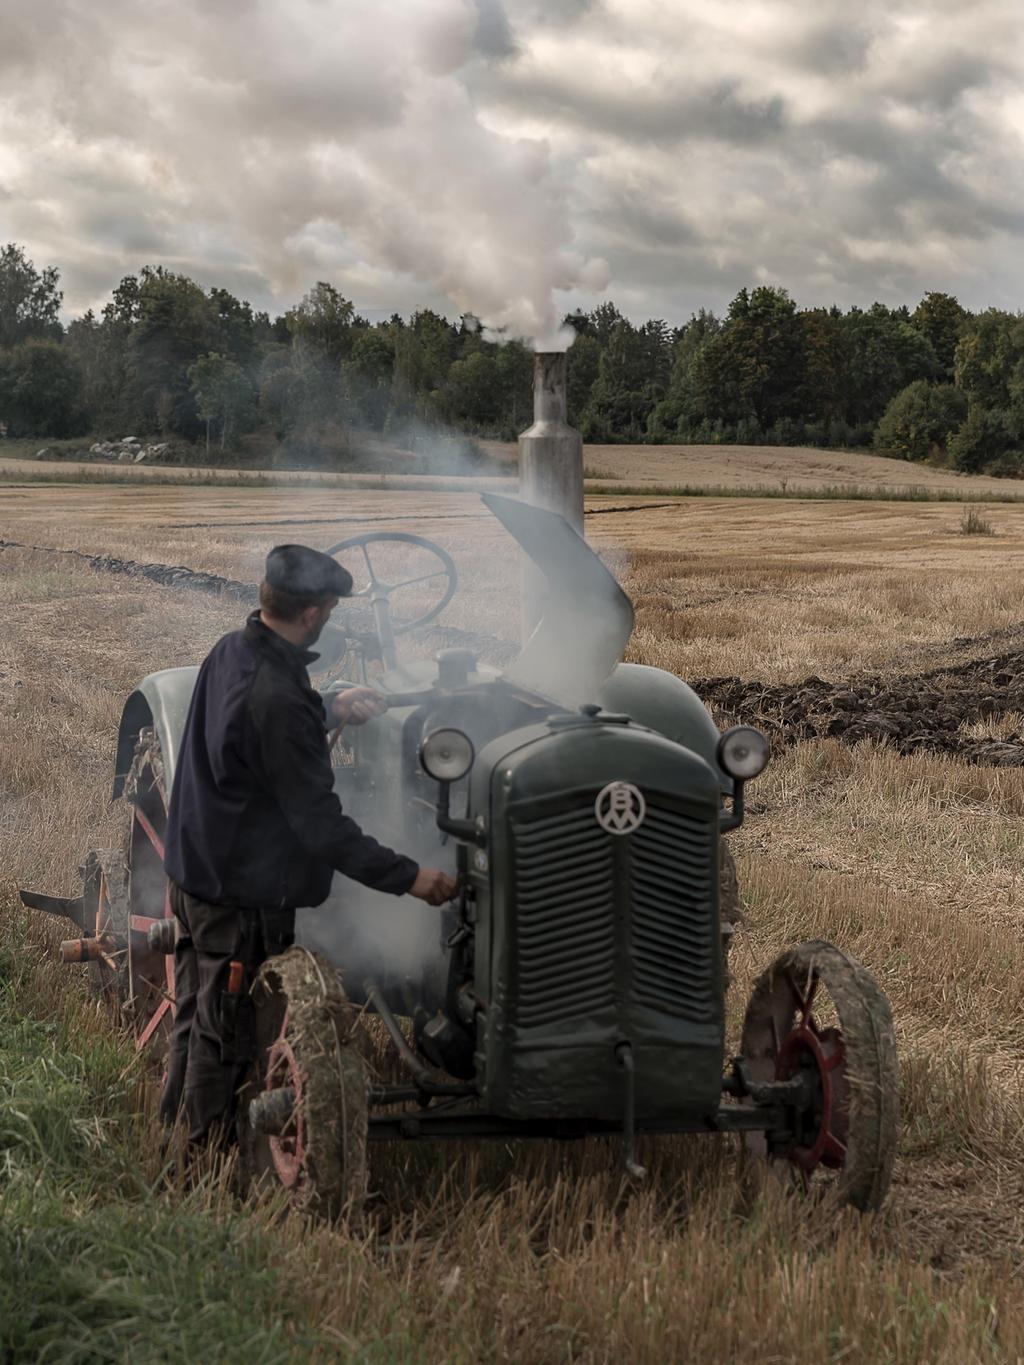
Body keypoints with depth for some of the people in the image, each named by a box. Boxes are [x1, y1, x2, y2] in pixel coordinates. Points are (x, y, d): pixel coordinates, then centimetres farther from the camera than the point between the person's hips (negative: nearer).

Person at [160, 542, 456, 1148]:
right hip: (245, 896, -10)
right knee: (227, 1036, 6)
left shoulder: (231, 651, 0)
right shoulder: (279, 700, -29)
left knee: (198, 1019, 23)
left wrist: (329, 708, 15)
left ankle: (177, 1135, 38)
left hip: (195, 871, 10)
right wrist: (409, 877, -19)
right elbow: (320, 823, -25)